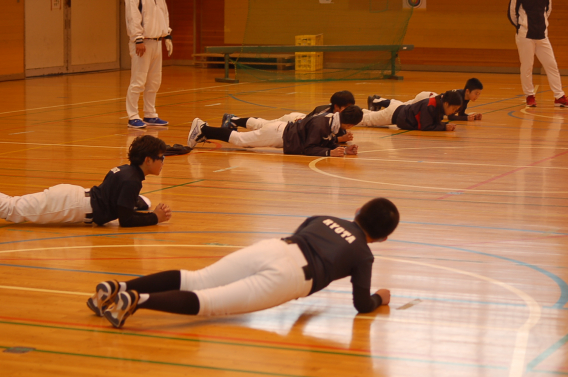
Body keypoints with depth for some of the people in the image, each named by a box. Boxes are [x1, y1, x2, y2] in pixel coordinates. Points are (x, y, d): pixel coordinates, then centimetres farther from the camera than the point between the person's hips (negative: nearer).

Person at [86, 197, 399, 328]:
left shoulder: (323, 220, 32)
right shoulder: (364, 256, 16)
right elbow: (361, 305, 14)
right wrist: (378, 298, 36)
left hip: (270, 248, 6)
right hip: (289, 278, -6)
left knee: (192, 281, 3)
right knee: (209, 302, -19)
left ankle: (118, 287, -16)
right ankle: (138, 300, -40)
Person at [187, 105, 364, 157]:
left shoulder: (332, 119, -3)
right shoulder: (320, 125, -31)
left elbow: (328, 142, 7)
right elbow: (307, 149, -32)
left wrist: (344, 149, -8)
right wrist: (329, 152, -38)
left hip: (286, 129, 8)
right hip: (279, 133, -8)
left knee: (241, 140, 18)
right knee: (239, 140, 4)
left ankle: (203, 129, 28)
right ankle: (203, 130, 14)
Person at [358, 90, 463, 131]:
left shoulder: (440, 104, -11)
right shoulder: (429, 107, -37)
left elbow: (435, 123, 1)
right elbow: (425, 127, -36)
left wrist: (447, 125, -17)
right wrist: (444, 127, -36)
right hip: (395, 113, -7)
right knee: (367, 120, 14)